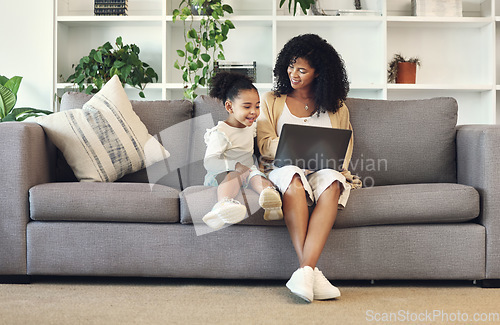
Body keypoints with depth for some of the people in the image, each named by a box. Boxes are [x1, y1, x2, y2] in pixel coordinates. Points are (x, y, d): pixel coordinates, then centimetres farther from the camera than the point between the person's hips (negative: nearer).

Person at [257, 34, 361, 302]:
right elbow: (265, 144, 6)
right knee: (293, 178, -39)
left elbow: (345, 142, 17)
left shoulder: (335, 107, 21)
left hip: (324, 171, 1)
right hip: (283, 169, -1)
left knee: (331, 183, -37)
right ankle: (312, 273, -45)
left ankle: (305, 271, -48)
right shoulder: (272, 101, 18)